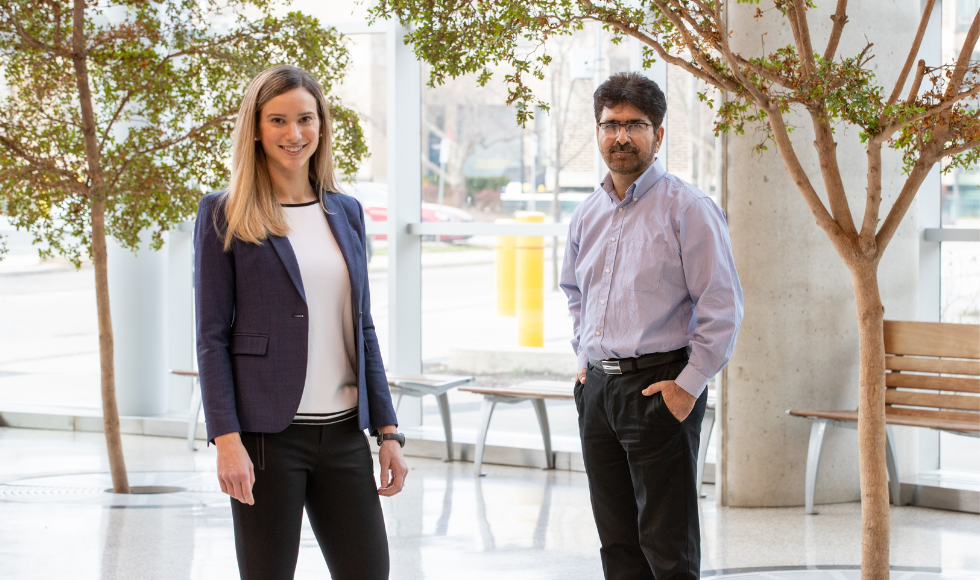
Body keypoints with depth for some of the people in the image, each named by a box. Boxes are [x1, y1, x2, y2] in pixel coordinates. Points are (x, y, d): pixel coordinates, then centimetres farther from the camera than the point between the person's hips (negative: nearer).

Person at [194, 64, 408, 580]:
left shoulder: (345, 213, 13)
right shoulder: (224, 215, -1)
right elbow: (212, 337, -4)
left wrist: (388, 430, 10)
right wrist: (227, 440, -13)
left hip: (343, 433, 5)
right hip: (268, 435, -5)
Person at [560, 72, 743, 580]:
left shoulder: (687, 208, -8)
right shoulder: (587, 216, 12)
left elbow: (722, 307, -12)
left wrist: (689, 385, -15)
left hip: (659, 389, -7)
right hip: (596, 387, 7)